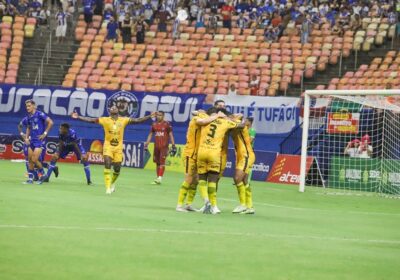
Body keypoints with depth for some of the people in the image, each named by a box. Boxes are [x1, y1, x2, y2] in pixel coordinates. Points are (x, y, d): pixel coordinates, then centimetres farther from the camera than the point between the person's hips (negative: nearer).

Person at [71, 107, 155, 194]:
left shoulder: (124, 120, 2)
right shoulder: (105, 120, -2)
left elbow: (137, 120, 1)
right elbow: (91, 120, -5)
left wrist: (149, 116, -5)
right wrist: (78, 117, -13)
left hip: (118, 148, 2)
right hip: (108, 146, -2)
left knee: (117, 169, 4)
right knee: (107, 164, -19)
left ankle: (112, 183, 35)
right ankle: (108, 187, -16)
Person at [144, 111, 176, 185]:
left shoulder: (167, 124, -3)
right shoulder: (154, 124, 10)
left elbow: (171, 135, -2)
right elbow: (150, 135, 16)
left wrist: (173, 145, -7)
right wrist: (146, 144, 9)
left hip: (164, 146, -5)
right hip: (156, 146, 5)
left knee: (162, 162, -12)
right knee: (157, 163, 8)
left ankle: (160, 178, -16)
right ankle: (158, 177, 13)